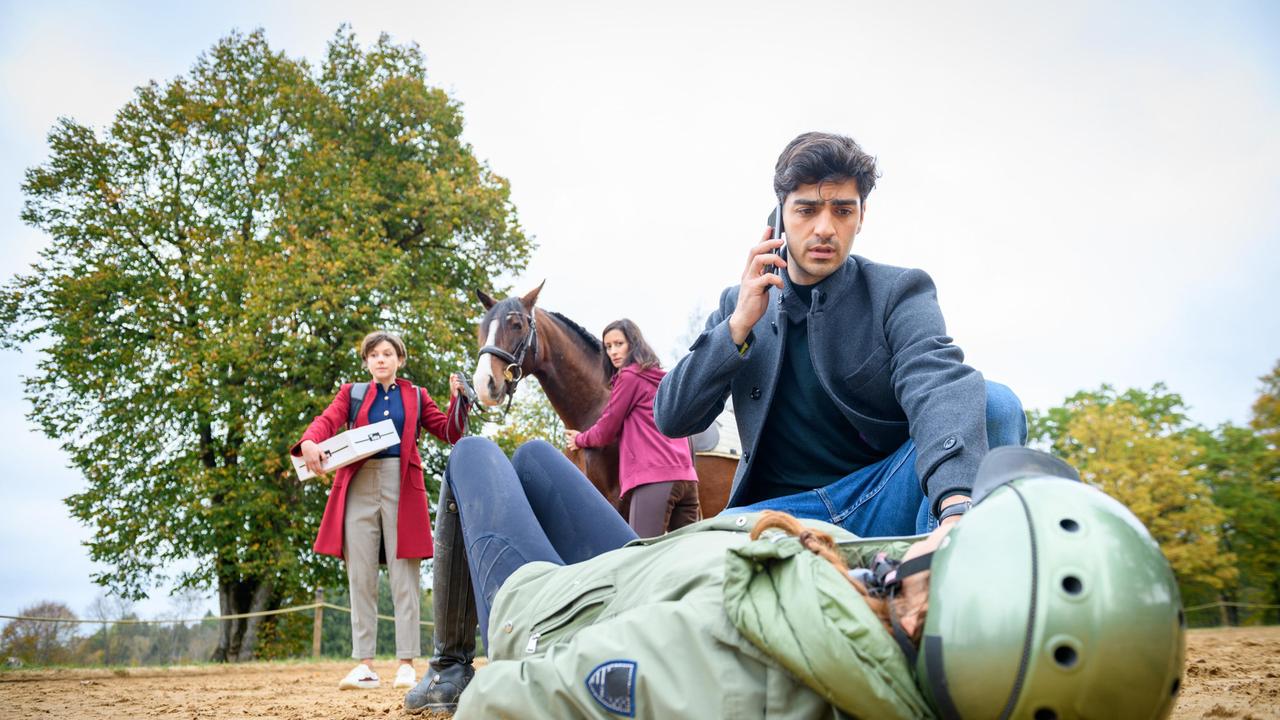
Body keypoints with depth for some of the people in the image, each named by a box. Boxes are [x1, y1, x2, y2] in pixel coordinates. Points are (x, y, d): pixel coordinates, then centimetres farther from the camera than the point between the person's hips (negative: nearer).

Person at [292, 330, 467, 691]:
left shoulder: (416, 396, 15)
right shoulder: (352, 393, 14)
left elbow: (450, 433, 12)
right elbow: (327, 420, -4)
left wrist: (457, 399, -4)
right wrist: (310, 442, -25)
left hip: (402, 487, -1)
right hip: (358, 487, 1)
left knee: (404, 577, -1)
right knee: (360, 578, 2)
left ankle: (406, 664, 3)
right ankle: (364, 665, 8)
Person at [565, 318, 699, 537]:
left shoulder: (629, 376, 0)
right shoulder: (661, 378, 25)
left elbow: (605, 432, 3)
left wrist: (579, 440, 22)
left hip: (654, 478, -9)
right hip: (686, 477, 9)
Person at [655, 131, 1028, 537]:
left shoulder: (898, 292, 0)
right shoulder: (739, 305, 9)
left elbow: (938, 385, -22)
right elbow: (671, 420, 4)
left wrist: (957, 505, -44)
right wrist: (739, 325, -10)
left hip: (885, 503, 0)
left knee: (995, 404, -25)